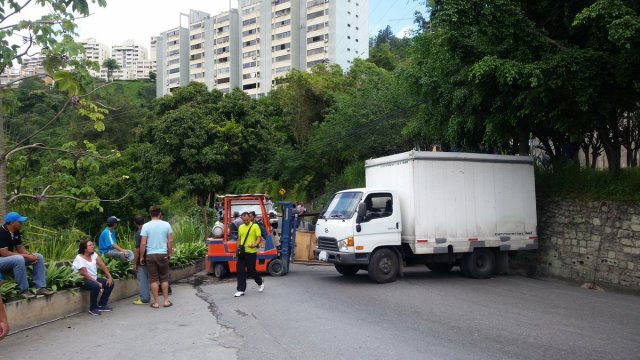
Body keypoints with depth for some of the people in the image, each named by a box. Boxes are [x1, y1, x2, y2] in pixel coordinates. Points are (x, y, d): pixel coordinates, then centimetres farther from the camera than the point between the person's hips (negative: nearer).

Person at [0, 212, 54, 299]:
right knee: (19, 259, -38)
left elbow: (20, 248, 8)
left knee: (38, 257, -5)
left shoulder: (16, 232, 4)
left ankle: (41, 287, -12)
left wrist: (31, 256, -12)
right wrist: (25, 256, -26)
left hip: (12, 259, 9)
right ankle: (23, 290, -27)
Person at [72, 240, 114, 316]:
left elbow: (102, 265, -3)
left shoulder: (93, 255, 2)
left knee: (110, 283, -3)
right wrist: (97, 282, -24)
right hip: (82, 281, -8)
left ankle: (101, 305, 8)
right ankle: (92, 309, -16)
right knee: (96, 286, -35)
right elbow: (85, 274, -22)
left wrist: (109, 276, -14)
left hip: (94, 278, 8)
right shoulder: (79, 258, -19)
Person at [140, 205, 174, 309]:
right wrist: (169, 253, 12)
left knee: (154, 279, 4)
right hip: (163, 254, 1)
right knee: (164, 278, 10)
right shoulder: (166, 224, -2)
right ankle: (166, 301, 13)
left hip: (150, 255, -1)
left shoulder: (146, 226, -5)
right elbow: (170, 241, 0)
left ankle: (156, 302, 8)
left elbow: (143, 243, -7)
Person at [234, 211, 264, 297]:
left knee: (251, 270, 2)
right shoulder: (241, 227, 11)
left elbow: (259, 238, -10)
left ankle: (260, 283, 29)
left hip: (251, 252, -5)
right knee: (240, 271, 1)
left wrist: (255, 245, -29)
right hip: (242, 252, 5)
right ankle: (241, 290, 9)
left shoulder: (255, 226, -6)